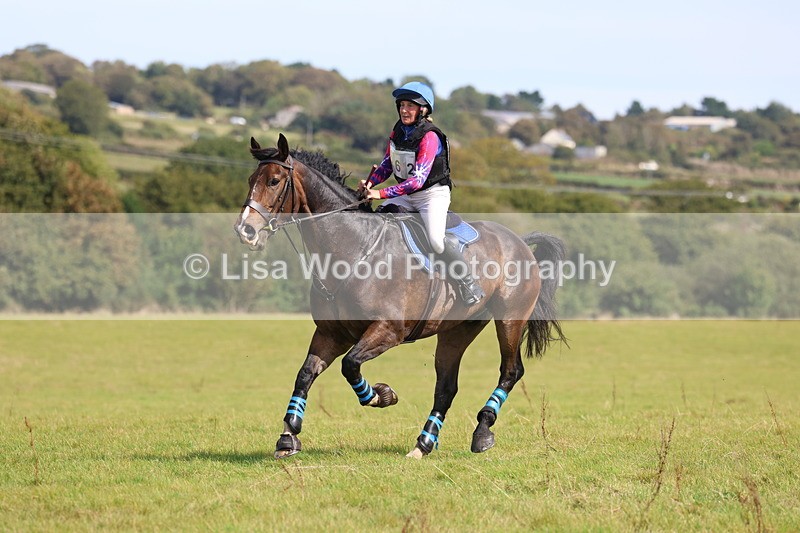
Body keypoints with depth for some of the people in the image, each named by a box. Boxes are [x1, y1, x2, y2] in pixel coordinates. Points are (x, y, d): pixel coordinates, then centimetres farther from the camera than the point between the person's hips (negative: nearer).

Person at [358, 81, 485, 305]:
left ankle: (470, 286, -11)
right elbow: (387, 164, 10)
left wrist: (382, 193, -34)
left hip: (433, 194, -8)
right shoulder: (397, 132, 1)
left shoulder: (429, 137, -22)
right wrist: (370, 182, -12)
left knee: (436, 240, -27)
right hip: (406, 195, 8)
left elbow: (418, 179, -29)